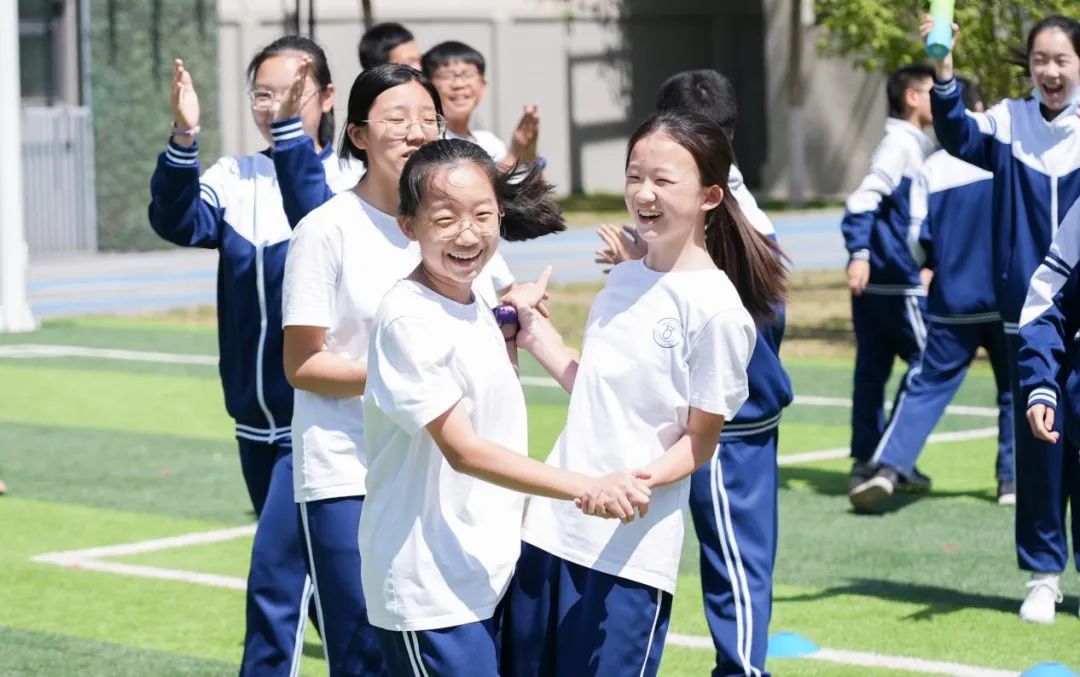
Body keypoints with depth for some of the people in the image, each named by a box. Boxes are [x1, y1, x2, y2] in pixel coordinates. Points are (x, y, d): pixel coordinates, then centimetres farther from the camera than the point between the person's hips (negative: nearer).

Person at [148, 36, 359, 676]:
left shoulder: (348, 180, -8)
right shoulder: (236, 177, 3)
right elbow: (179, 222, -16)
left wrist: (290, 131, -39)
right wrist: (184, 137, -33)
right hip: (256, 415, 6)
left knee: (277, 570, -13)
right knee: (307, 569, 19)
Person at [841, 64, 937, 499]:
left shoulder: (914, 144, 17)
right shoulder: (901, 143, -11)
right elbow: (865, 198, -22)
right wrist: (860, 253, -30)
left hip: (875, 278, 9)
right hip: (894, 280, -9)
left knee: (873, 367, 8)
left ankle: (866, 462, 10)